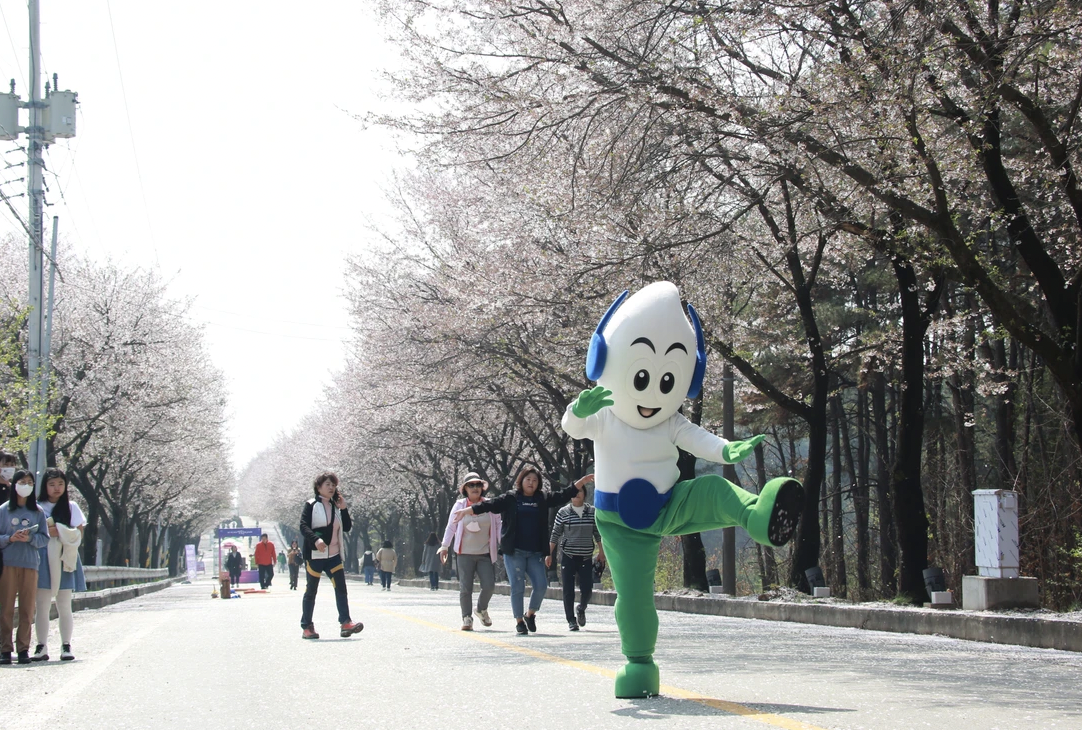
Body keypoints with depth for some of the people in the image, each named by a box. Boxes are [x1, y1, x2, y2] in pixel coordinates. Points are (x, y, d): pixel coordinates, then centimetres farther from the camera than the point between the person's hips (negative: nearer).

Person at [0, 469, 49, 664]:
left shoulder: (38, 512, 9)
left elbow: (45, 539, 5)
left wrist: (30, 538, -12)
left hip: (31, 563, 1)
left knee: (27, 608, 0)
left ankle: (23, 648, 5)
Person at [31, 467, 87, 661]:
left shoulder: (71, 507, 9)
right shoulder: (37, 507, 6)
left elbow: (78, 533, 5)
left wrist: (59, 531, -10)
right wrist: (46, 531, -13)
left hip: (64, 560, 0)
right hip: (43, 560, 0)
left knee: (64, 605, 0)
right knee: (42, 605, -2)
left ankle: (66, 646, 3)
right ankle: (42, 647, 1)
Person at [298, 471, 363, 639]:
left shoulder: (336, 506, 14)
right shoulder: (311, 505, -3)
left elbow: (347, 527, 11)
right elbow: (303, 526, -14)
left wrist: (343, 509, -2)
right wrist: (316, 539, -31)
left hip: (333, 555, 5)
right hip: (314, 554, -5)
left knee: (341, 588, -8)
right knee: (311, 591, 3)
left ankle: (345, 622, -15)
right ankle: (306, 627, 10)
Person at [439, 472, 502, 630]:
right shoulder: (459, 505, 4)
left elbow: (498, 525, 8)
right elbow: (451, 527, 7)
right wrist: (444, 547, 4)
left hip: (485, 553, 0)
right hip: (465, 554, 0)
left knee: (489, 585, -7)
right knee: (465, 587, -3)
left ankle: (481, 609, 21)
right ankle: (467, 618, 8)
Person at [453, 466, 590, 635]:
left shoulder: (543, 499, 11)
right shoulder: (510, 499, 3)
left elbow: (564, 495, 12)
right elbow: (489, 505, -3)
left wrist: (582, 481, 5)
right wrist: (466, 511, -11)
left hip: (535, 553, 3)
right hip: (514, 552, -3)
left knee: (541, 586, -3)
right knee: (517, 587, -2)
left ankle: (530, 614, 21)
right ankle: (519, 621, 11)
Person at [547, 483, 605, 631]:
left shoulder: (592, 512, 5)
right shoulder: (563, 512, 0)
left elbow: (598, 533, 11)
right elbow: (555, 535, 3)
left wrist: (601, 552, 6)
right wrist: (549, 554, 0)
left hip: (586, 557, 1)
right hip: (568, 557, -1)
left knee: (587, 589, -2)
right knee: (568, 590, -2)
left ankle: (581, 609, 29)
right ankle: (571, 620, 6)